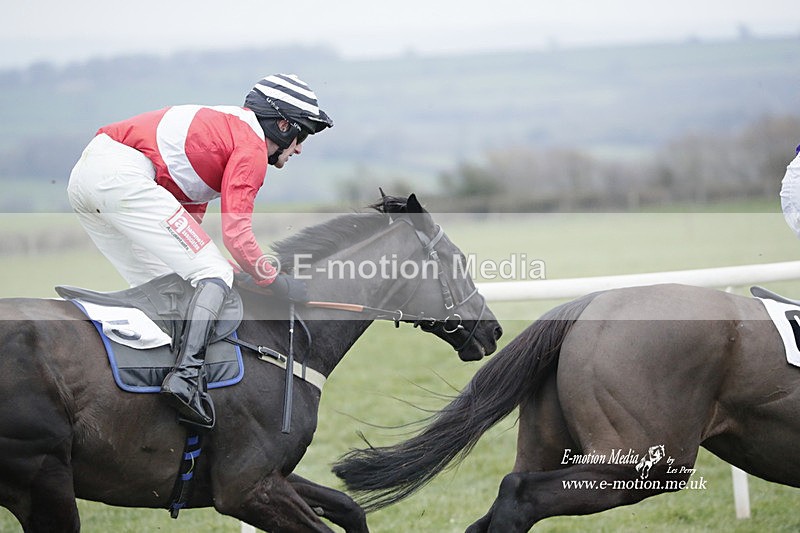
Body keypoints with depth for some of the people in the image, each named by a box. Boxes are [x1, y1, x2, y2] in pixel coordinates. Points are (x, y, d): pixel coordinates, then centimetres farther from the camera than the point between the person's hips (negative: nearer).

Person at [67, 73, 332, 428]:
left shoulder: (223, 126, 30)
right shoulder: (252, 147, 2)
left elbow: (189, 215, 30)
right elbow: (236, 233, -5)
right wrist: (276, 282, 7)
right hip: (121, 176, -10)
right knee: (216, 275, -8)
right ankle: (187, 375, -25)